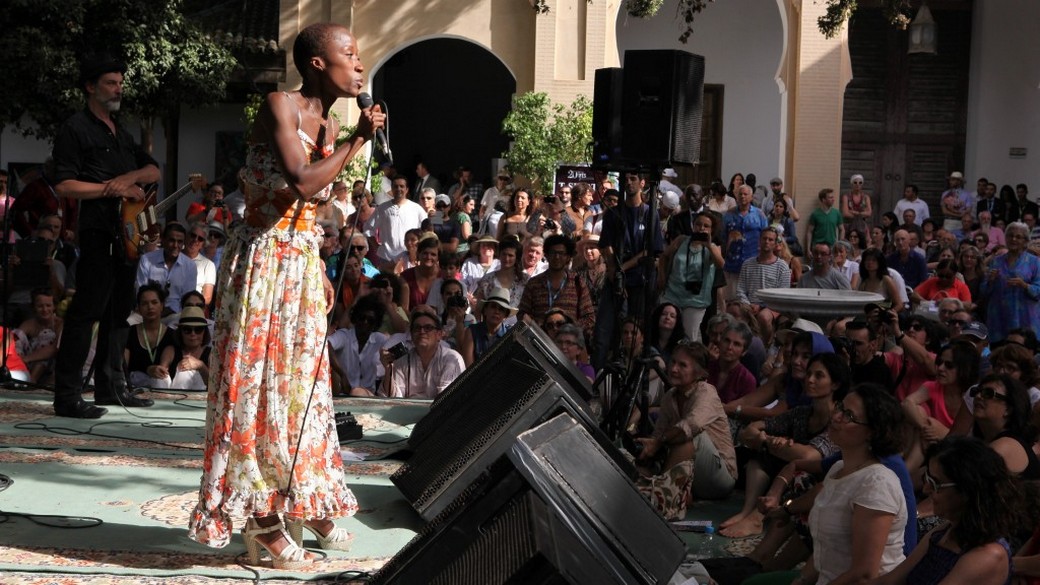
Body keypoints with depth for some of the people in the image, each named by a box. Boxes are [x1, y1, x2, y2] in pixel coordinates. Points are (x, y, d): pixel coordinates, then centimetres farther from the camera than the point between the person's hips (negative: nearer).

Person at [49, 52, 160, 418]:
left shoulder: (120, 134, 21)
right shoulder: (76, 129, -4)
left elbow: (153, 171, 14)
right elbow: (63, 185, -12)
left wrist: (128, 178, -6)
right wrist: (112, 190, -16)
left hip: (127, 230, 8)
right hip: (97, 232, -8)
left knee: (119, 308, 12)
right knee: (88, 309, -12)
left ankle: (110, 385, 21)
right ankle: (67, 397, -11)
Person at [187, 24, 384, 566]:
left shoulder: (328, 123, 12)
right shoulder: (280, 105, -12)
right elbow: (302, 182, -26)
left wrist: (321, 273, 16)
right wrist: (357, 141, -16)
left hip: (303, 265, 8)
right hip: (263, 261, -8)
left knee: (301, 380, 13)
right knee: (259, 383, -2)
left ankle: (305, 502, 24)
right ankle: (262, 518, 5)